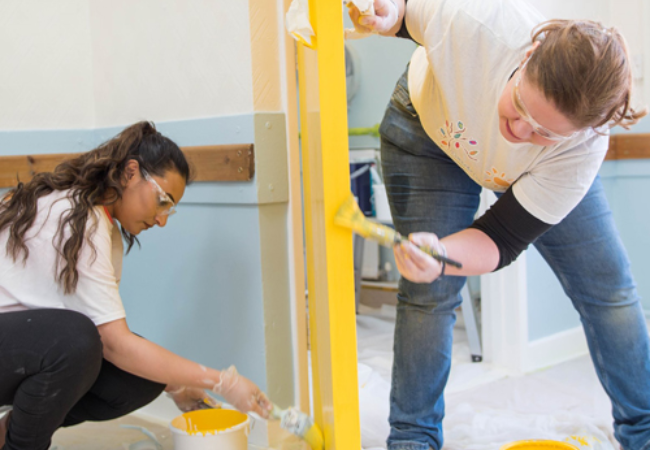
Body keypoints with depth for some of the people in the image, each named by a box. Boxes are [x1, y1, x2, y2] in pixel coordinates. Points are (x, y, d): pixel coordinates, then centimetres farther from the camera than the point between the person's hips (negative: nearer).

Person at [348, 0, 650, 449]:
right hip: (429, 128, 0)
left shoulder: (581, 148, -37)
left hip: (530, 176, 1)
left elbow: (501, 239, -31)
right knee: (428, 294, -11)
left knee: (609, 289, 0)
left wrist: (441, 257, -52)